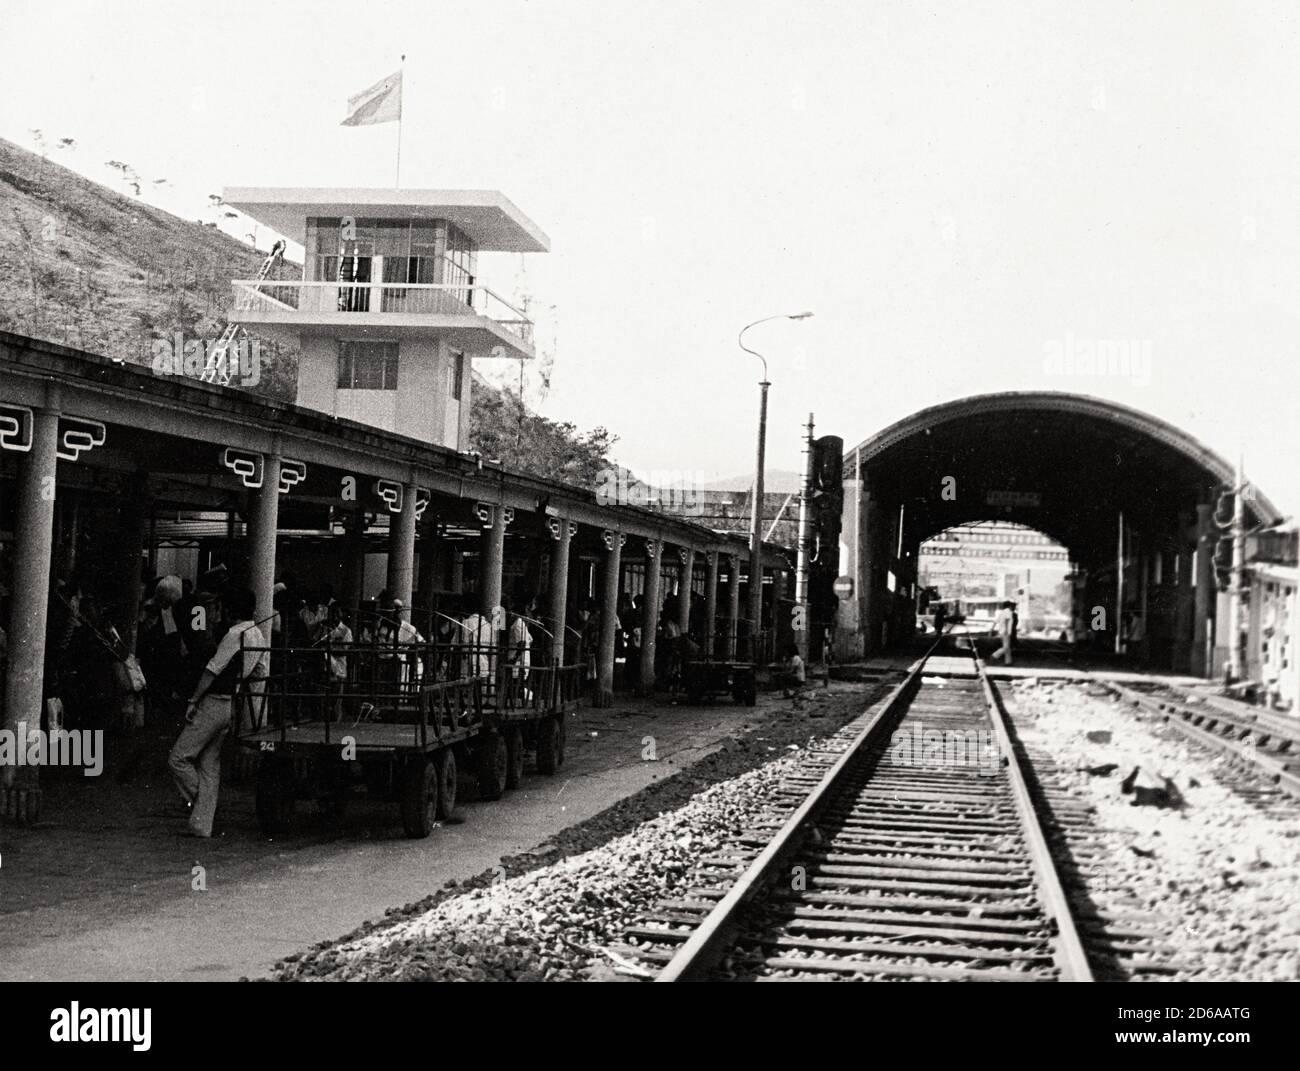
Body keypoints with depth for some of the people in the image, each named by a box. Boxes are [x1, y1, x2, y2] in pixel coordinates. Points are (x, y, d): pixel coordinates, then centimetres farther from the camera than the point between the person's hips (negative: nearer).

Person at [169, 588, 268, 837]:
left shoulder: (235, 634, -15)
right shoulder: (260, 637, 9)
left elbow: (213, 670, -16)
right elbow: (262, 673, 17)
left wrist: (193, 701, -12)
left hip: (213, 703, -8)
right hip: (232, 705, 9)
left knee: (178, 758, -2)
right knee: (210, 766, 11)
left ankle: (197, 801, 5)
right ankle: (203, 825, 10)